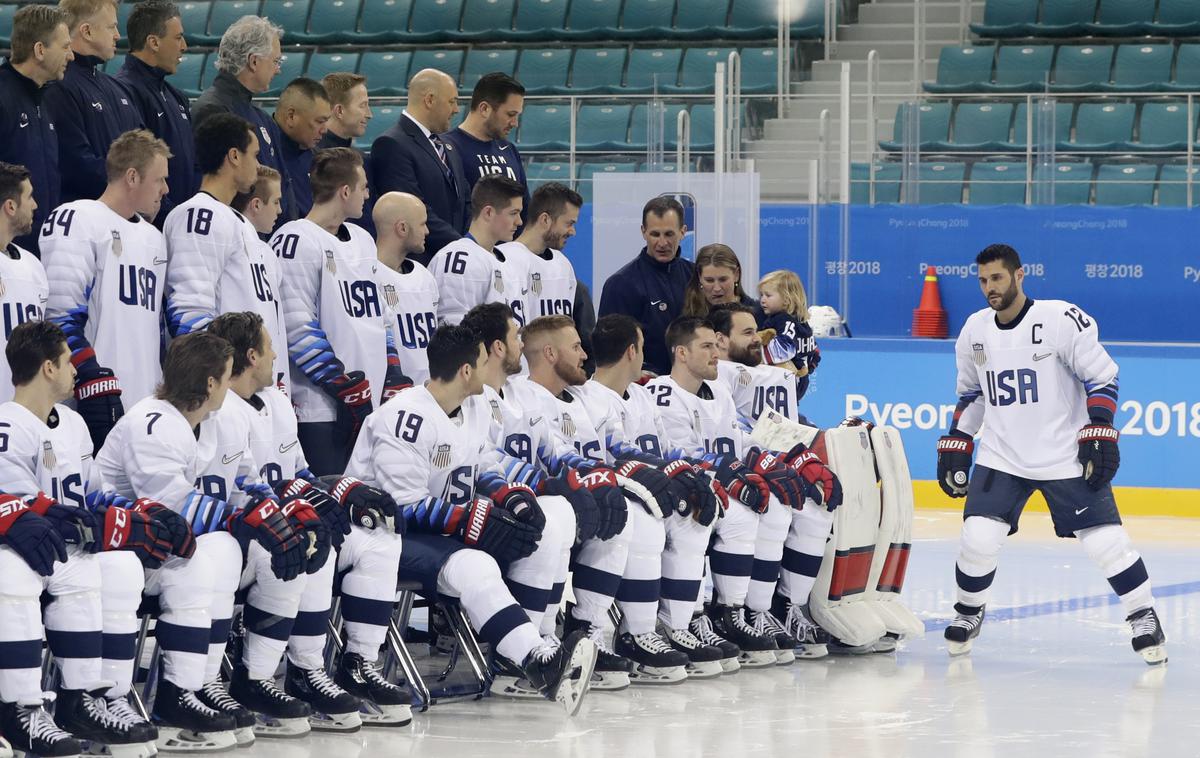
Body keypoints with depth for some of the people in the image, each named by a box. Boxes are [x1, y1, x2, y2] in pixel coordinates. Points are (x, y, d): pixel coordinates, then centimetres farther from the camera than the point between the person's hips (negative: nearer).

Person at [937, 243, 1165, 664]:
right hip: (1001, 458, 4)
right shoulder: (974, 331, 4)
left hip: (1067, 457, -4)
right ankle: (968, 612, 14)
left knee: (1105, 540, -6)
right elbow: (970, 394, 18)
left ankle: (1144, 618, 10)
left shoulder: (1063, 320, -14)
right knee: (978, 538, -10)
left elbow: (1102, 377, -9)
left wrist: (1100, 432, -17)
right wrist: (955, 445, 13)